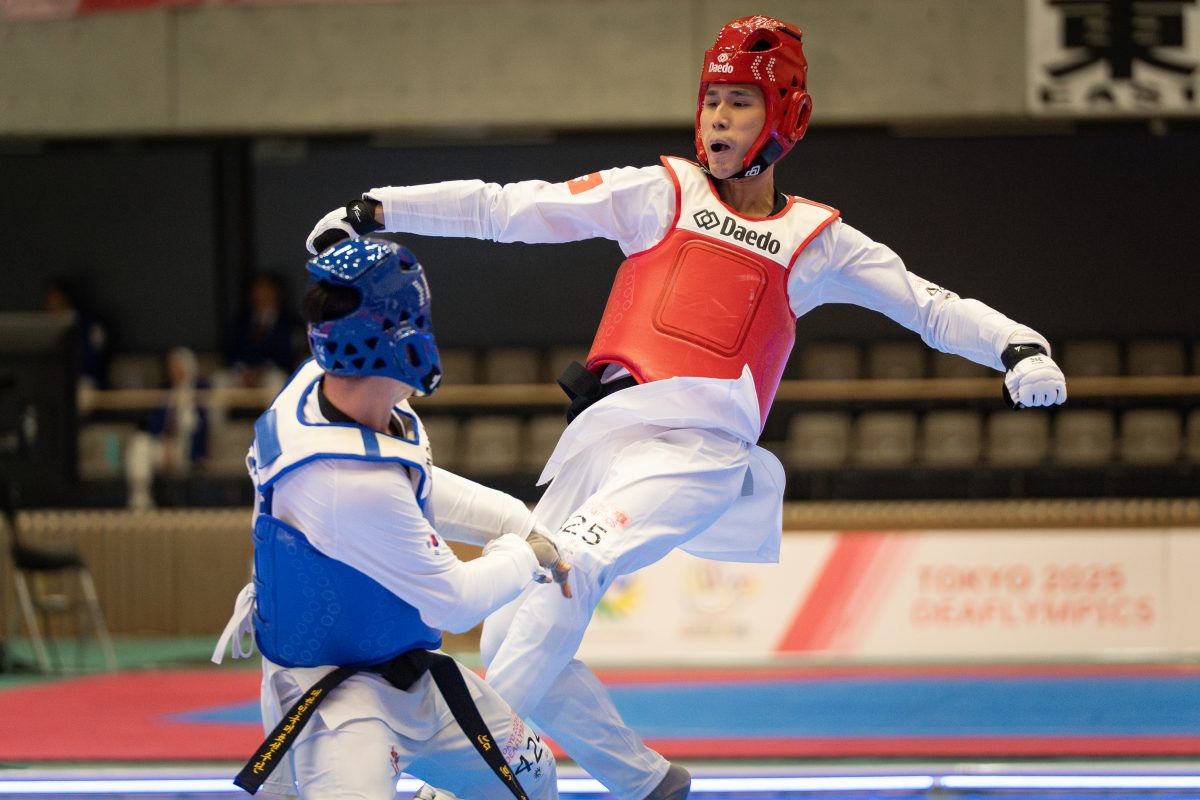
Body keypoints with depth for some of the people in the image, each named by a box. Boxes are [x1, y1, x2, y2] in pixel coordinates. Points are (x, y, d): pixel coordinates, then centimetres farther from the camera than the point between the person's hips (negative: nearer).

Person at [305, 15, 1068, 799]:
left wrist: (1018, 346, -7)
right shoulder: (661, 194, 12)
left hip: (700, 452, -3)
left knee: (570, 566, -31)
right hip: (603, 438, 3)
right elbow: (505, 209, 8)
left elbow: (931, 307, 12)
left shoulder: (817, 241, 12)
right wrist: (376, 210, 1)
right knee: (509, 640, -1)